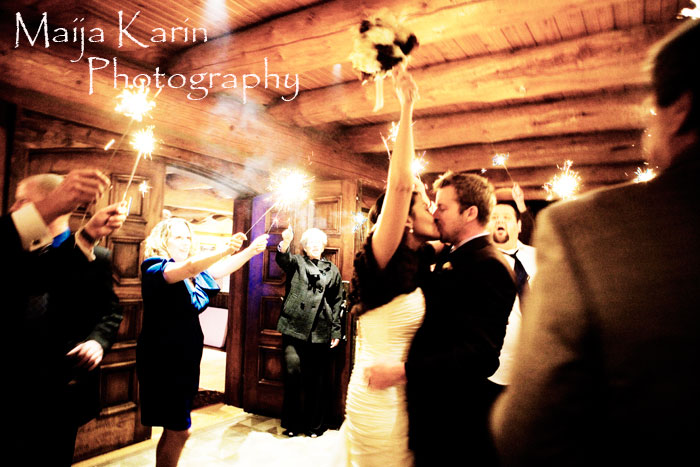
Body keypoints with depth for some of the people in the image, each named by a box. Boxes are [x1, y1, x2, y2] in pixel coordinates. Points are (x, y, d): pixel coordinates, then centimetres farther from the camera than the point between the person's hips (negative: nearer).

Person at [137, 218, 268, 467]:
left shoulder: (195, 274, 11)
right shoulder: (154, 269, -14)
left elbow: (224, 268, 2)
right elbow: (189, 267, -33)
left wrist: (251, 251, -13)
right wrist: (225, 249, -46)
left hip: (185, 360, 8)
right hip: (162, 361, -8)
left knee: (174, 430, 17)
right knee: (179, 431, -6)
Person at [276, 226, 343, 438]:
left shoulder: (332, 270, 14)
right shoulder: (296, 262, 11)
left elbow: (337, 303, 14)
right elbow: (283, 259, -13)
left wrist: (336, 331, 8)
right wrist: (285, 243, -35)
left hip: (321, 332, 2)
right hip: (295, 327, -1)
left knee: (317, 380, 6)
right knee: (292, 369, -13)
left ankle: (315, 425, 22)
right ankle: (292, 423, 6)